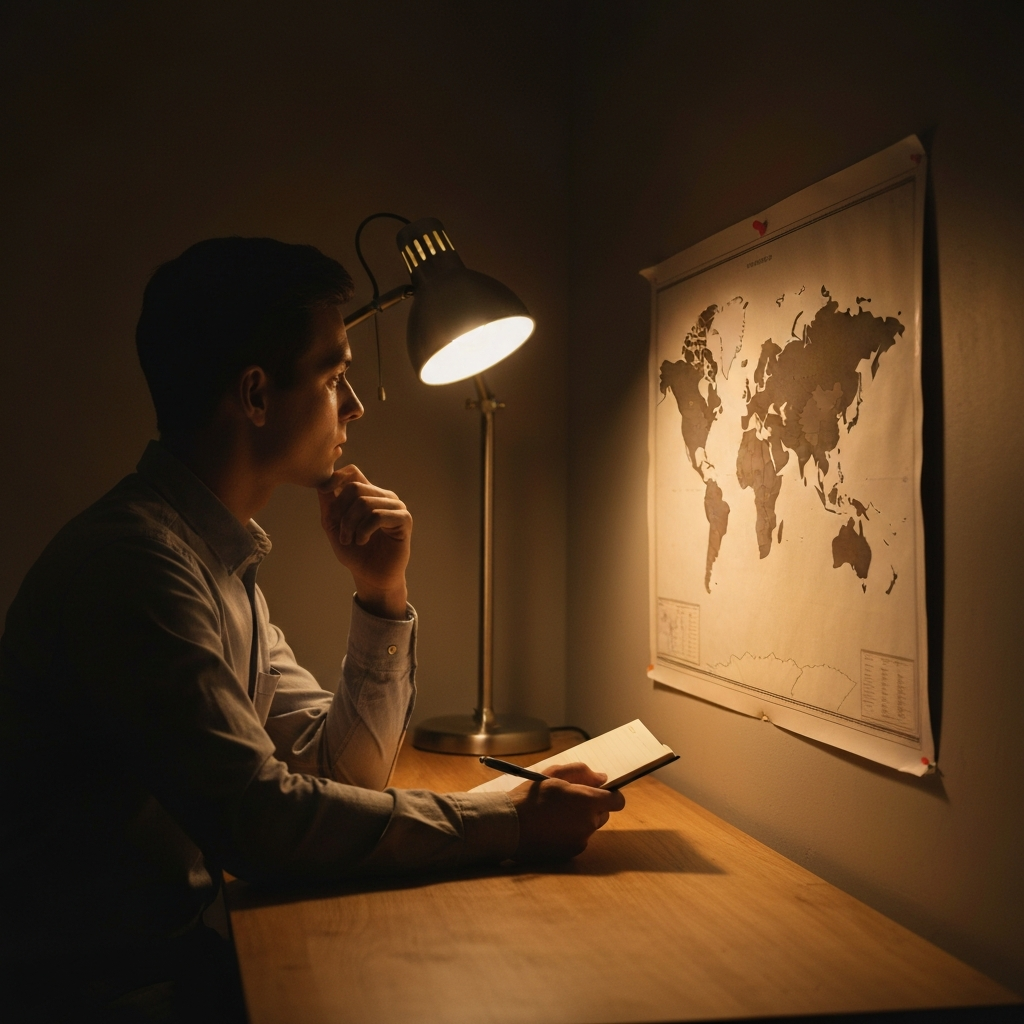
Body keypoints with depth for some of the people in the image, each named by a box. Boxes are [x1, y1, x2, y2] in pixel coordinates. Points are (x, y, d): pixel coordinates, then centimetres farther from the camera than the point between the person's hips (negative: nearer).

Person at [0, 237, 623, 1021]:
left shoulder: (221, 558, 7)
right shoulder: (133, 557, -24)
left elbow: (343, 767, 7)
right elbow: (259, 821, -27)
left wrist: (382, 595, -6)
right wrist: (512, 822, -21)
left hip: (181, 942, 8)